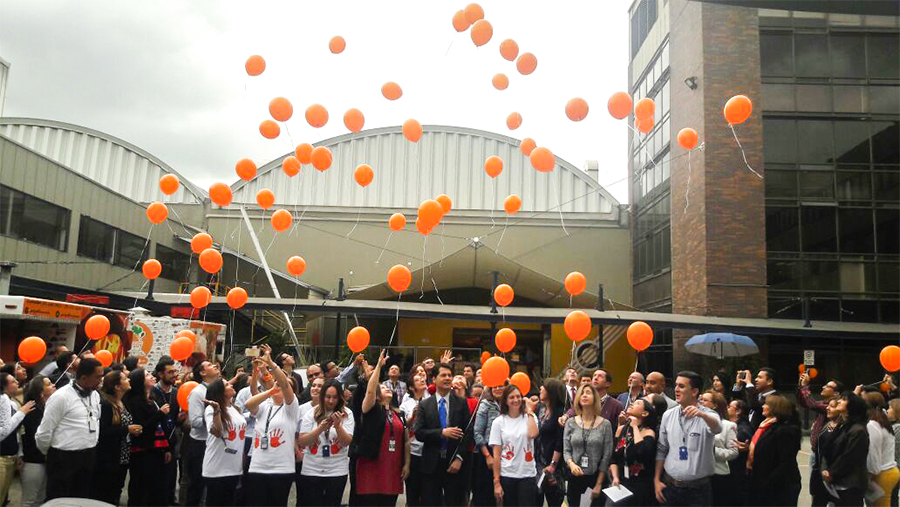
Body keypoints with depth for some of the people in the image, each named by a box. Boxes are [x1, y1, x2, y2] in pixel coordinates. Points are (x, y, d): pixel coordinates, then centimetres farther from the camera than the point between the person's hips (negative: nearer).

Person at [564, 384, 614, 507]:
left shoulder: (605, 424, -4)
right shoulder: (570, 422, 1)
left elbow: (607, 455, -4)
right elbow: (566, 450, 1)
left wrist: (599, 483, -6)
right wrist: (571, 464, -20)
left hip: (597, 475, -1)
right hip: (575, 475, 1)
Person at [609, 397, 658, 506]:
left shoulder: (648, 432, -10)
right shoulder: (621, 429, 6)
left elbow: (642, 452, -30)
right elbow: (613, 457, 8)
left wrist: (635, 427, -19)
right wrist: (615, 478, -6)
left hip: (641, 486, -4)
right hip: (621, 483, 4)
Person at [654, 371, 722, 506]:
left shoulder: (708, 416, -8)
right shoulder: (668, 415, 2)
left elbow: (717, 428, -31)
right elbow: (661, 450, 9)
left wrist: (702, 414, -51)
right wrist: (657, 480, 6)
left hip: (698, 489, -3)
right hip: (670, 485, 3)